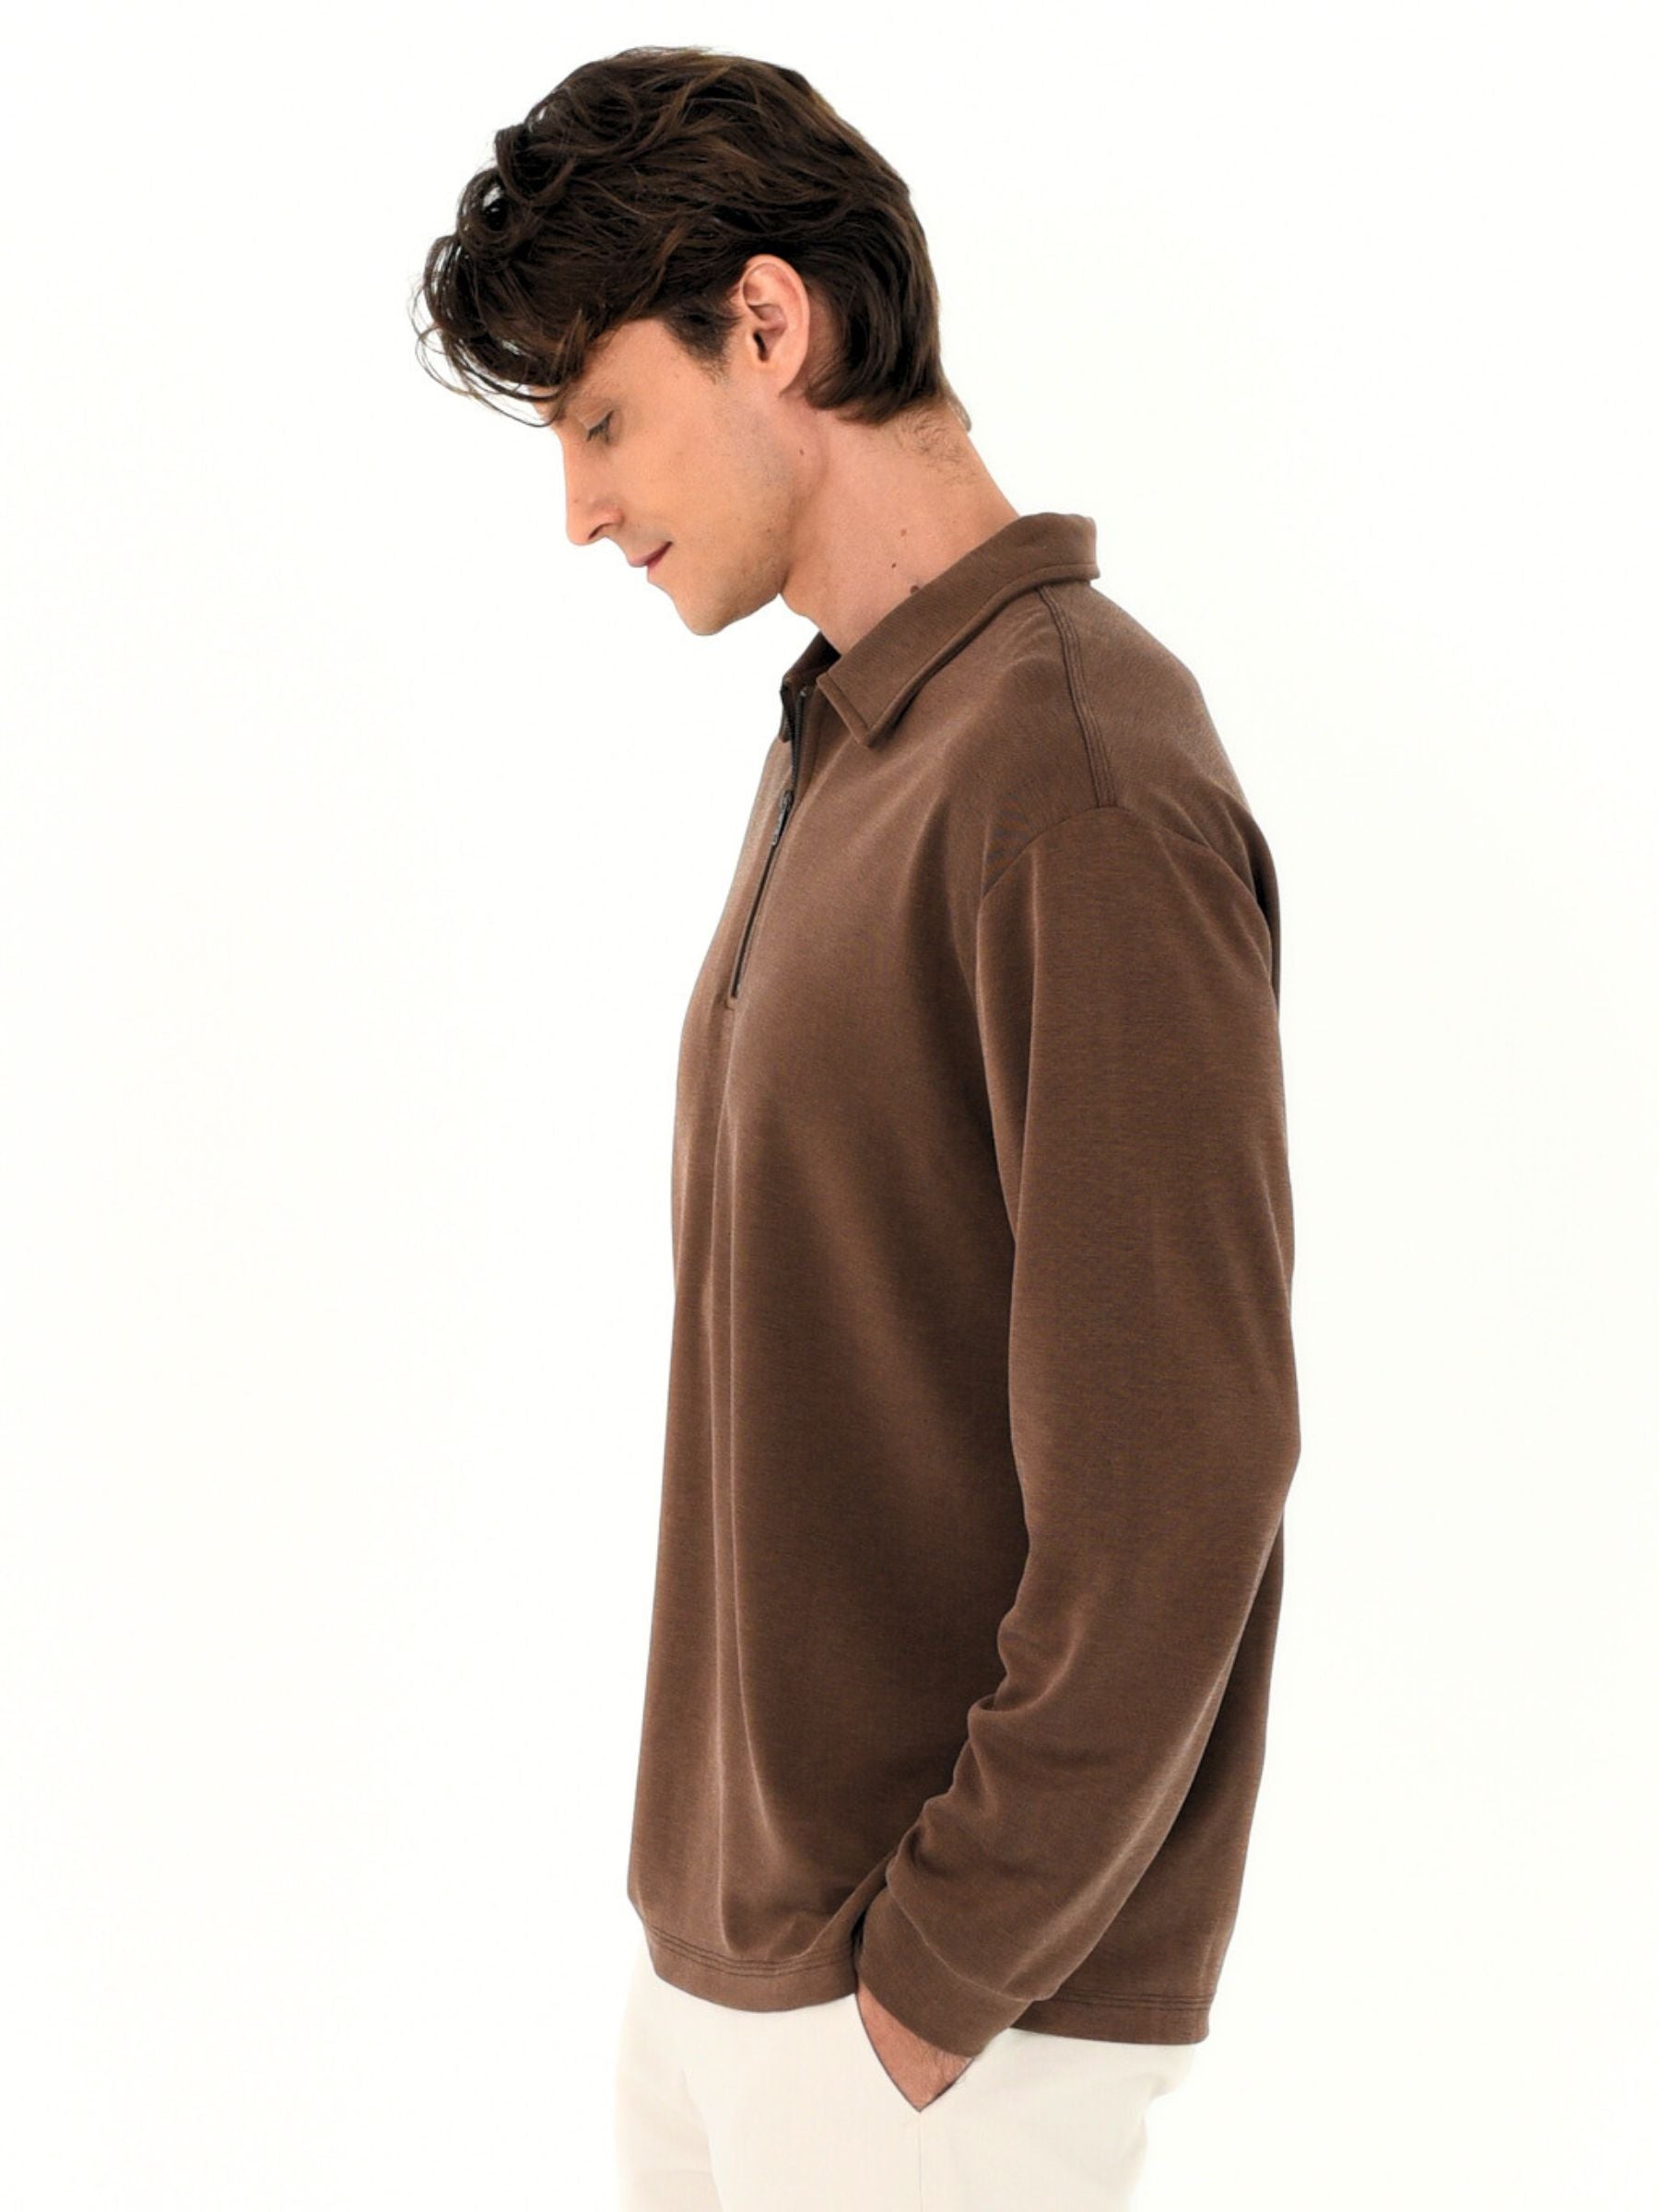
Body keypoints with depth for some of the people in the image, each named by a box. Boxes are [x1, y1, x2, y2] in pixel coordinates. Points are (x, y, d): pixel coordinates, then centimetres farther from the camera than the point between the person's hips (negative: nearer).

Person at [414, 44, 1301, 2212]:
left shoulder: (1077, 777, -21)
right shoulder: (837, 744, 10)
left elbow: (1174, 1481, -23)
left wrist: (942, 1975, -16)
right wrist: (735, 1884, 11)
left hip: (961, 1989, -8)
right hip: (738, 1908, 8)